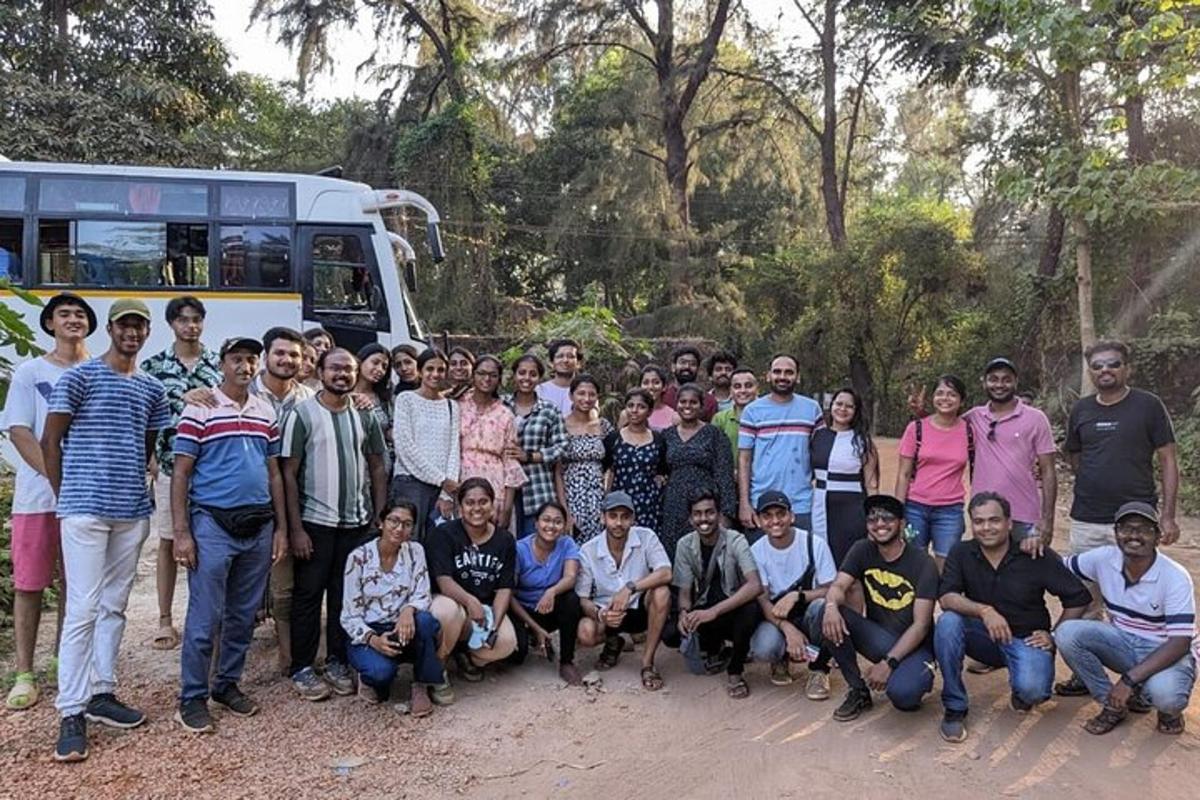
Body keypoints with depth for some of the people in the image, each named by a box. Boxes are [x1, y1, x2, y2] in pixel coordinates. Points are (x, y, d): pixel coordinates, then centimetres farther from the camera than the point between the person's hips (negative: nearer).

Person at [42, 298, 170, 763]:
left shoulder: (152, 389, 12)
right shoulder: (80, 377, -3)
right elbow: (50, 441, -1)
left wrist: (133, 485, 12)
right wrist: (67, 497, 0)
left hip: (132, 512, 5)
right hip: (85, 510, -5)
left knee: (114, 606, 12)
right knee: (83, 609, -6)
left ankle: (102, 693, 23)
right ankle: (71, 713, 2)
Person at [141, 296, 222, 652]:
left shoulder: (218, 364, 5)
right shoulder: (154, 365, 3)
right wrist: (149, 457, -4)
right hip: (170, 465, 0)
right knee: (168, 543, 6)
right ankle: (165, 621, 15)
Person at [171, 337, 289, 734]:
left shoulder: (266, 412, 10)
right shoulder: (199, 409, -4)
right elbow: (181, 473, -5)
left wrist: (281, 527, 9)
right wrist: (181, 532, -11)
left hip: (259, 526, 5)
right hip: (213, 525, -5)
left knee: (243, 615, 13)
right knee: (205, 617, 0)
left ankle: (228, 684, 28)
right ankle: (193, 698, 14)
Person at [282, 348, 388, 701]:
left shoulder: (365, 416, 7)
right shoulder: (302, 414, -5)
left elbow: (378, 468, 11)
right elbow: (289, 473, -6)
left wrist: (379, 518, 5)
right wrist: (295, 527, -11)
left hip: (357, 522, 4)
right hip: (315, 522, -3)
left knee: (346, 593, 10)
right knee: (308, 595, 5)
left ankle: (337, 662, 23)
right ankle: (302, 668, 17)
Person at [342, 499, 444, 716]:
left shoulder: (415, 551, -1)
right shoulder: (358, 558, -9)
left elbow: (422, 596, -6)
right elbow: (350, 616, -9)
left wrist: (409, 609, -30)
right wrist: (373, 639, -27)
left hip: (403, 632, 2)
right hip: (366, 635, -2)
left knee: (424, 620, -32)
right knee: (381, 671, -34)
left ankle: (421, 686, -12)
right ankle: (372, 678, 4)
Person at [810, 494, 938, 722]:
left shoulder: (922, 563, -12)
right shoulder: (862, 551, 0)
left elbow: (920, 624, -16)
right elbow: (838, 586, -12)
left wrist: (889, 662, -26)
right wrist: (831, 606, -37)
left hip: (912, 644, -4)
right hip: (877, 638, 4)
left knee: (901, 693, -35)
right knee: (826, 614, -23)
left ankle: (918, 677, 5)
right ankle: (859, 691, -6)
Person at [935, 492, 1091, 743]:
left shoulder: (1037, 556, -10)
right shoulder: (962, 553, -6)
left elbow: (1078, 598, -3)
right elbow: (946, 597, -20)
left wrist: (1055, 635, -5)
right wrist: (984, 611, -34)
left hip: (1026, 638, -2)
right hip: (984, 636, 2)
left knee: (1032, 689, -32)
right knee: (948, 622, -30)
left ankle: (1021, 692, 12)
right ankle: (954, 708, -14)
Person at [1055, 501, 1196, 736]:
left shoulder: (1175, 577, -21)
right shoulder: (1103, 558, -10)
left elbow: (1180, 642, -24)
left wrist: (1129, 680, -32)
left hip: (1166, 653, -4)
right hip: (1123, 644, 4)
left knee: (1164, 692, -37)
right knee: (1067, 632, -23)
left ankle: (1168, 708, 5)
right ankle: (1114, 705, -2)